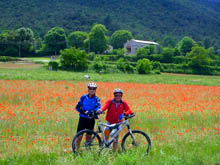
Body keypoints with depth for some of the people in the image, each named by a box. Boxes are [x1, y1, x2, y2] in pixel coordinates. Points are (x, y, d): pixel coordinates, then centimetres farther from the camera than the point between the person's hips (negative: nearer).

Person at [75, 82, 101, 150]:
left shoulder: (96, 99, 2)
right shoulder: (83, 97, 2)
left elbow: (98, 106, -17)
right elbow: (77, 107, 1)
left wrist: (94, 112, -38)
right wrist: (83, 112, -15)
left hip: (91, 119, 1)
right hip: (83, 118, -1)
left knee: (88, 136, 6)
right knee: (79, 136, -3)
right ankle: (77, 149, 10)